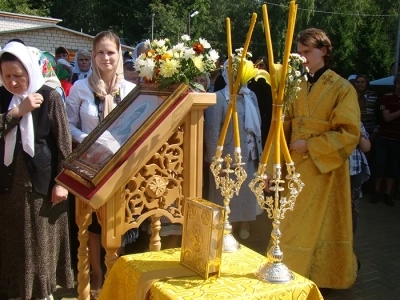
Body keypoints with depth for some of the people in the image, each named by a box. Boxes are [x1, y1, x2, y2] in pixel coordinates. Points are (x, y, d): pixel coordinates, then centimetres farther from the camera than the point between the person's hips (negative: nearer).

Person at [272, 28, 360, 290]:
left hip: (325, 170, -5)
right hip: (296, 169, 5)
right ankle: (296, 275, 28)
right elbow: (285, 130, 9)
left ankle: (322, 279, 24)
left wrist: (309, 146, -16)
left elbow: (349, 133, -14)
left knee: (321, 228, 6)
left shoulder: (342, 88, -7)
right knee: (296, 228, 11)